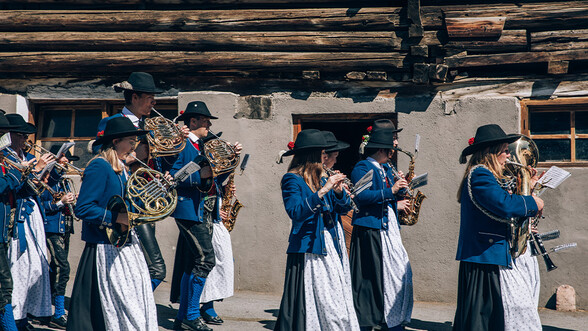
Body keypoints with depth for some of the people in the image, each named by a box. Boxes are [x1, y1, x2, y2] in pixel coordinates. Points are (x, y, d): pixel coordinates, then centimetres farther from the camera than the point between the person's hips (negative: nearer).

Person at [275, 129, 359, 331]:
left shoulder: (321, 178, 14)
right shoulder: (292, 179, -7)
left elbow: (343, 208, 16)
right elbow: (295, 212, -22)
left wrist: (339, 191, -4)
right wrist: (322, 191, -23)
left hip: (331, 245, 7)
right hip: (308, 249, -7)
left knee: (339, 301, 3)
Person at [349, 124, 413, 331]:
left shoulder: (386, 169, 20)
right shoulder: (361, 168, -6)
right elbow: (361, 197, -21)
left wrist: (396, 204, 10)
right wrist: (390, 192, -22)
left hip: (389, 228, 8)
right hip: (369, 231, -8)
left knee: (401, 274, 3)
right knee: (370, 278, -6)